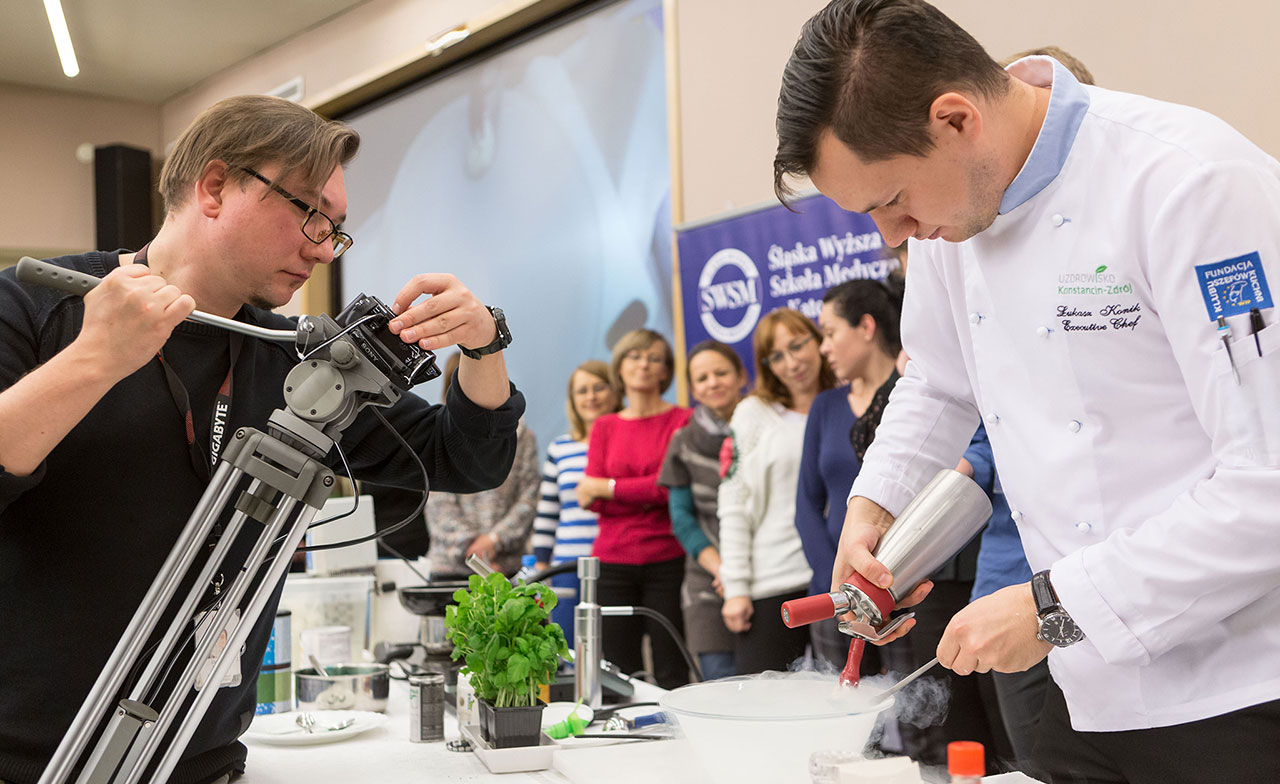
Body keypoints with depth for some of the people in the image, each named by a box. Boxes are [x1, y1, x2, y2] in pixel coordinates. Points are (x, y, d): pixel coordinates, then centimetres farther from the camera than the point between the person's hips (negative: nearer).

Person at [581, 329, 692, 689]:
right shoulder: (604, 427, 14)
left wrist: (607, 488, -3)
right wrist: (649, 494, -10)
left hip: (668, 561, -3)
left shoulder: (683, 420, 3)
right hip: (613, 562, 3)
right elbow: (591, 499, 3)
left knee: (671, 673, -4)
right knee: (619, 671, 1)